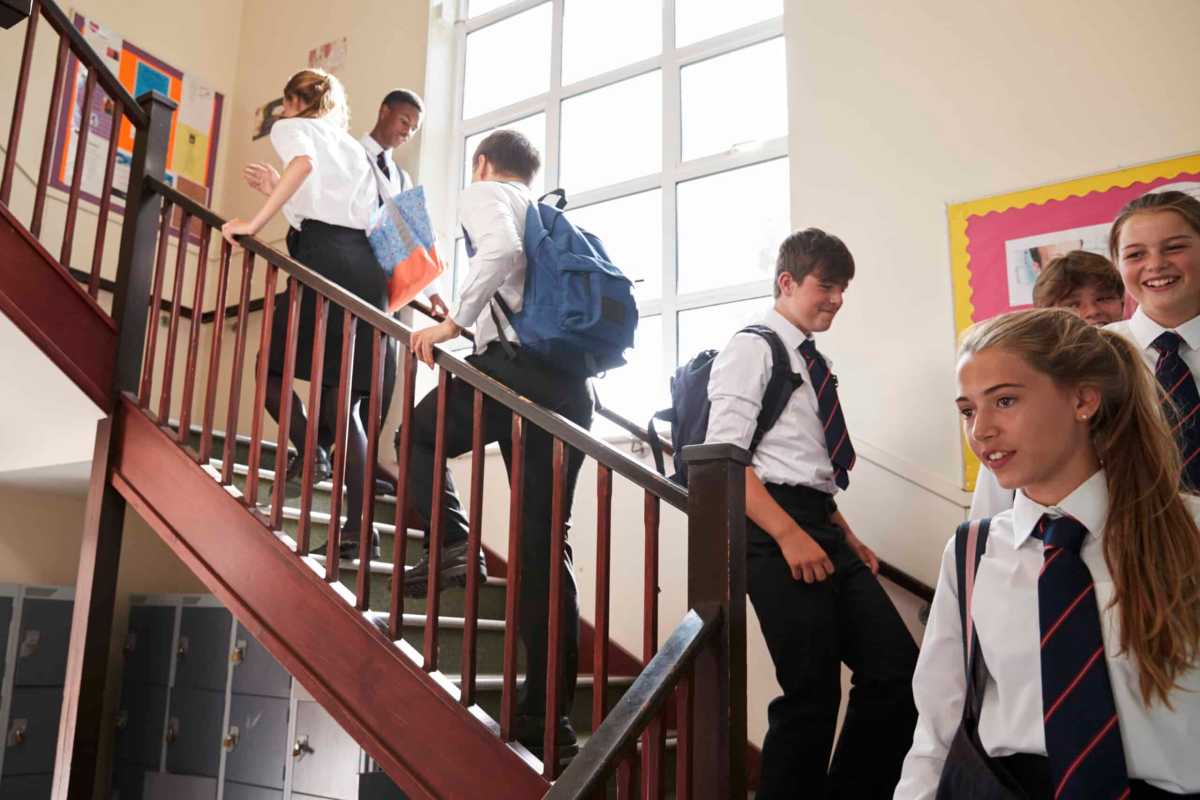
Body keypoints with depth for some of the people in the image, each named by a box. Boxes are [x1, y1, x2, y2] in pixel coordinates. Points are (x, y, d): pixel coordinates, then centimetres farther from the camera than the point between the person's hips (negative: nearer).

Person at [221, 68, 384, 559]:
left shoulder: (290, 126, 12)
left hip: (323, 258, -6)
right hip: (366, 265, 6)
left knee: (271, 367, 10)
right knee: (342, 402, 4)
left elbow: (303, 163, -13)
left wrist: (254, 223, -14)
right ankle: (359, 527, -3)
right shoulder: (351, 145, 31)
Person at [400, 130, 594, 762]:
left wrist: (455, 321, -9)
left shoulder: (484, 193, 10)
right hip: (571, 384, 7)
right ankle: (549, 715, 4)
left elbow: (501, 249, -14)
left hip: (513, 364, -6)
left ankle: (452, 544, -3)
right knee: (545, 543, 5)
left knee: (416, 436, 21)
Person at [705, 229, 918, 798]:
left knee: (897, 671, 3)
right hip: (777, 530, -8)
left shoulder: (814, 364, 22)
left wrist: (848, 540, 15)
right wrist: (789, 535, -20)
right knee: (811, 694, -6)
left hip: (822, 527, 8)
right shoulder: (751, 350, -3)